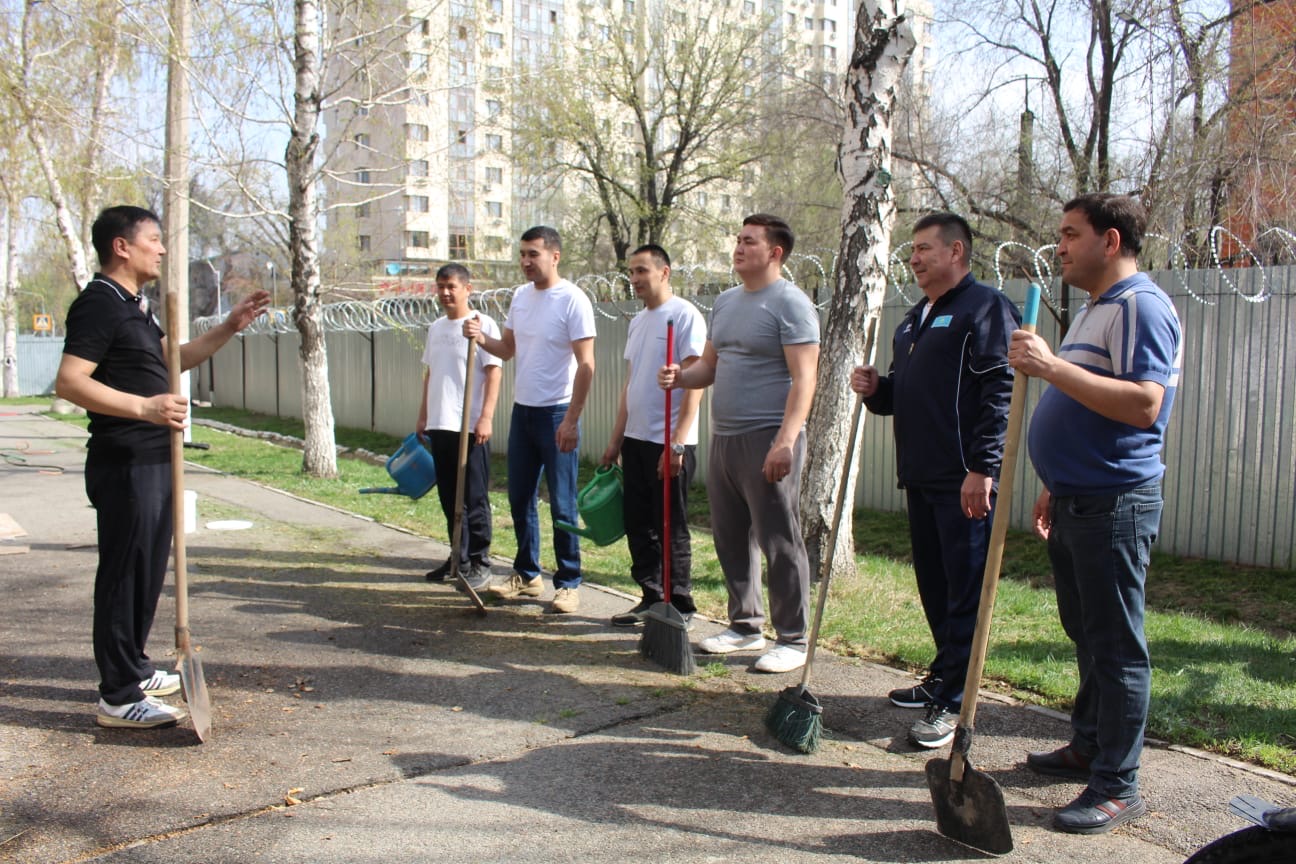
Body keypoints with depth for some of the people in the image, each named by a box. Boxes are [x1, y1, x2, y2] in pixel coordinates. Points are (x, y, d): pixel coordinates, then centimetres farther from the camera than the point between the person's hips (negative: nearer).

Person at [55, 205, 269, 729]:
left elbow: (173, 360, 28)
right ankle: (119, 698, 3)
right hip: (125, 463, -10)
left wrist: (229, 328, 18)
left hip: (153, 459, 10)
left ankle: (133, 669, 32)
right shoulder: (99, 303, -14)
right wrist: (143, 406, -31)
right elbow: (69, 382, -22)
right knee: (126, 572, -5)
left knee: (146, 570, 18)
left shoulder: (133, 305, 17)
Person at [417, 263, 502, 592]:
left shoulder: (483, 325, -6)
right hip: (439, 425, 7)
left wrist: (485, 418, -17)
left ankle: (480, 562, 8)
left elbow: (493, 373, -11)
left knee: (475, 498, -1)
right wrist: (423, 415, 18)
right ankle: (460, 558, 24)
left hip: (471, 427, -7)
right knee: (449, 498, 13)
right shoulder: (435, 328, 14)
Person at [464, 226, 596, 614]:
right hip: (522, 409, 8)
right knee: (520, 498, 14)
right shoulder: (520, 296, 9)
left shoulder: (573, 301, -14)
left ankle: (568, 584, 10)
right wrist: (482, 339, -4)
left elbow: (586, 365, -16)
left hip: (556, 413, -7)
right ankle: (526, 575, 28)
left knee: (562, 505, -1)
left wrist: (571, 421, -19)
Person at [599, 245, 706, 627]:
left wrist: (676, 443, -21)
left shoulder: (684, 315, -10)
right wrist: (616, 439, 18)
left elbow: (694, 383, -16)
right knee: (637, 523, 12)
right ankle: (651, 598, 24)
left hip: (669, 443, -8)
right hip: (636, 439, 8)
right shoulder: (637, 321, 15)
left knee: (672, 528, 0)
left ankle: (679, 606, 12)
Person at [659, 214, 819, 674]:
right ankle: (745, 626, 28)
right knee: (731, 538, 14)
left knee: (779, 542, -2)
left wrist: (785, 441, -25)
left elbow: (803, 378, -16)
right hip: (724, 437, 9)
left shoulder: (789, 303, -9)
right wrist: (681, 376, -1)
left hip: (767, 439, -8)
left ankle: (793, 640, 9)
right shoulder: (726, 301, 17)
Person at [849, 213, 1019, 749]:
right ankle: (943, 677, 30)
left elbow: (999, 392, -17)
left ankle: (953, 703, 3)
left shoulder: (985, 308, -8)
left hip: (965, 480, -9)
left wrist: (982, 468, -23)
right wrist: (875, 389, 6)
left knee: (964, 590, -3)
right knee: (933, 584, 16)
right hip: (920, 476, 9)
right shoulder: (915, 318, 20)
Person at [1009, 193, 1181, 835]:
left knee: (1115, 644, -3)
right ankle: (1088, 748, 32)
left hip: (1115, 504, -10)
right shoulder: (1094, 309, 19)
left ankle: (1118, 786, 7)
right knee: (1087, 635, 18)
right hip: (1079, 501, 10)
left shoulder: (1139, 305, -13)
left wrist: (1052, 367, -28)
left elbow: (1143, 403, -27)